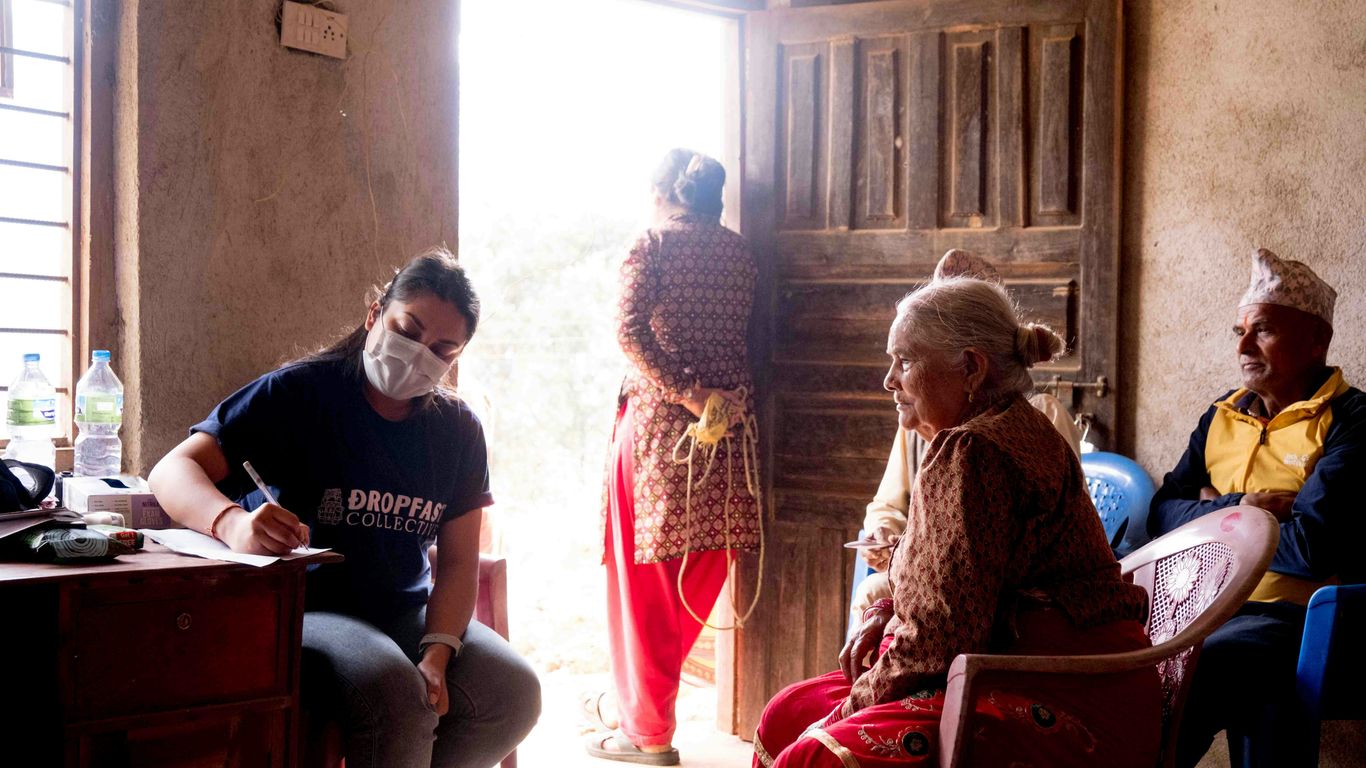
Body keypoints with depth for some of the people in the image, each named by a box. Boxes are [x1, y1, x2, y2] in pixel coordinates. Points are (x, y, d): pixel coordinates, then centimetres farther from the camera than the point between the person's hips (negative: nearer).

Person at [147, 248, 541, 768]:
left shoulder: (457, 429, 6)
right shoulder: (299, 393, -9)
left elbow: (458, 561, 2)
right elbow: (172, 471, -17)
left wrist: (436, 653, -18)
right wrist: (235, 523, -41)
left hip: (406, 614, 6)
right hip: (305, 611, -5)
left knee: (514, 693, -19)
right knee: (394, 694, -34)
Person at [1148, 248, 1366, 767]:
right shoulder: (1222, 417, 18)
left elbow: (1312, 547, -15)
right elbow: (1163, 514, 10)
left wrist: (1216, 518, -1)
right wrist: (1241, 508, -8)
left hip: (1288, 619, -6)